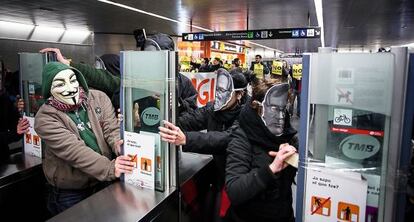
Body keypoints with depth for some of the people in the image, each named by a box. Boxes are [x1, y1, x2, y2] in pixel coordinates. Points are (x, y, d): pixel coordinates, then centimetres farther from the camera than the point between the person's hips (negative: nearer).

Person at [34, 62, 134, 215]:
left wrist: (121, 145, -36)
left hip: (106, 184, 4)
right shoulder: (45, 118, -14)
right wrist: (109, 168, -38)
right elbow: (74, 150, -26)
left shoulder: (99, 98, -4)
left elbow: (112, 129, -12)